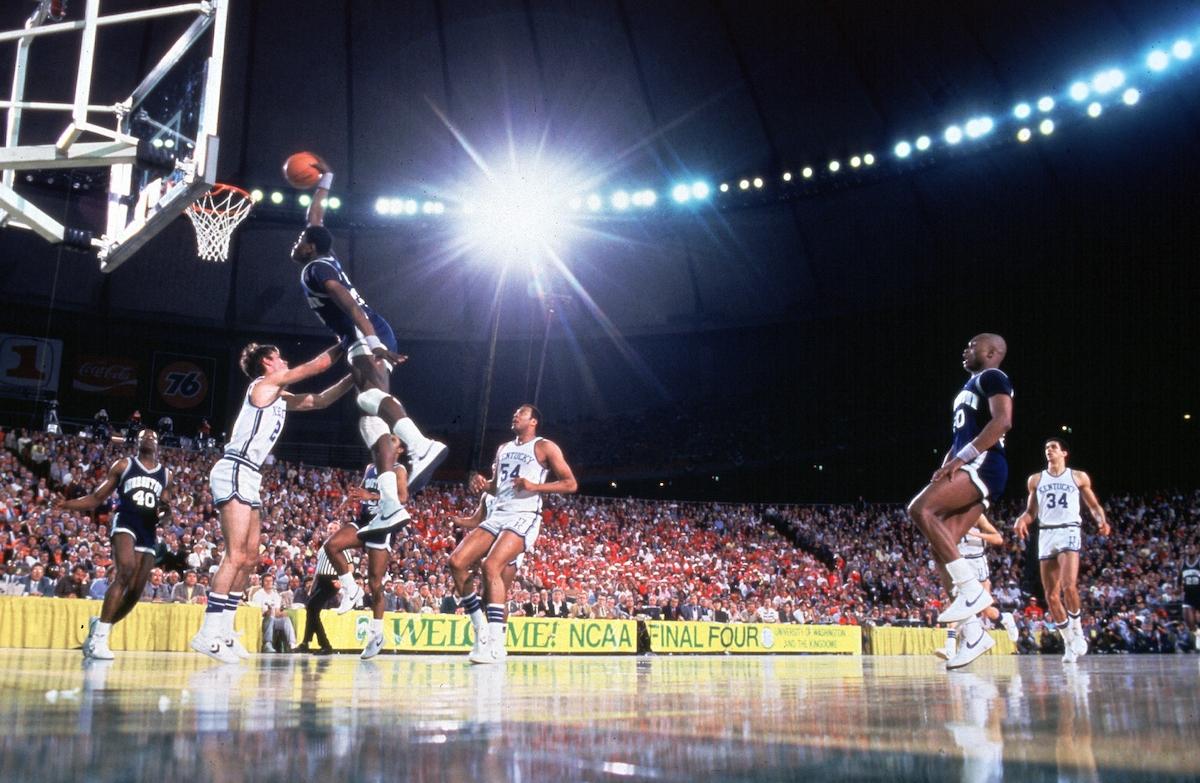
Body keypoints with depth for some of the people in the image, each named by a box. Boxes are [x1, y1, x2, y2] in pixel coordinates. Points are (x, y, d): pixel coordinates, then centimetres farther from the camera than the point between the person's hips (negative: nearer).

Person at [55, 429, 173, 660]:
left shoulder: (166, 474, 19)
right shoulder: (123, 465, 11)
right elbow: (96, 498, 10)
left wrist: (164, 512, 0)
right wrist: (64, 505, -5)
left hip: (149, 534, 4)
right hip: (125, 523, -4)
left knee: (134, 593, -1)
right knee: (125, 570, -31)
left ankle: (98, 627, 24)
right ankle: (99, 637, -29)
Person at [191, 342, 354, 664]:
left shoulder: (281, 396, 21)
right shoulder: (266, 383, -3)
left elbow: (319, 400, 26)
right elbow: (316, 366, -3)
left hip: (248, 479, 10)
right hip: (234, 473, -10)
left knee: (250, 558, 8)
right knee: (236, 556, -15)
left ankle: (223, 631, 11)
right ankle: (207, 633, -16)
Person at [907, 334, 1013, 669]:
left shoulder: (992, 377, 0)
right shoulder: (969, 387, 29)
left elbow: (1002, 421, -17)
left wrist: (961, 458, -21)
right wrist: (943, 470, 17)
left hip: (983, 466, -10)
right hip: (970, 469, 10)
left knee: (920, 509, -26)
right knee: (941, 547, 1)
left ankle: (972, 590, -24)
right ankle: (973, 634, 1)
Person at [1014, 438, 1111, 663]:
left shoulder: (1078, 477, 8)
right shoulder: (1036, 480, 15)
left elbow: (1094, 505, 11)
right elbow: (1031, 511, 18)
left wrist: (1102, 520, -9)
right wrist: (1022, 520, -4)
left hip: (1069, 531, -3)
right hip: (1046, 534, 3)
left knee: (1068, 586, -22)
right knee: (1051, 594, 0)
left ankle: (1077, 631, 1)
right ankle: (1069, 642, 12)